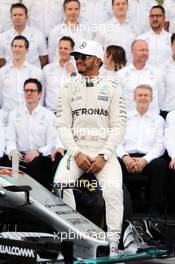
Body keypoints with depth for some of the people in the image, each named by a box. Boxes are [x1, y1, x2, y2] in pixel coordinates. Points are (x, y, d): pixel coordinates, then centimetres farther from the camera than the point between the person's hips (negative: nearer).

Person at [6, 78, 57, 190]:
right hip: (20, 156, 2)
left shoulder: (49, 115, 6)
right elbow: (11, 139, 9)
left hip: (41, 157, -1)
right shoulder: (14, 114, 15)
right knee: (9, 161, -32)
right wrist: (12, 150, -14)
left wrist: (38, 151, -21)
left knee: (36, 164, -36)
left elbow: (52, 145, -1)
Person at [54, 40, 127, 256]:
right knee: (60, 183, -25)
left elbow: (118, 126, -2)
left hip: (104, 151, -2)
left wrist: (103, 156, -13)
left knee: (113, 189, -26)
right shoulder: (69, 89, 11)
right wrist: (76, 153, -10)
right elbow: (63, 125, 5)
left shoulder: (112, 88, 4)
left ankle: (112, 244, -19)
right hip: (75, 150, 2)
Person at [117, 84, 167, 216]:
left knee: (161, 164, -34)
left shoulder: (158, 120, 17)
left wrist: (145, 160, -14)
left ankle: (155, 209, -24)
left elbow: (159, 145, 5)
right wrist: (125, 156, -13)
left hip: (149, 158, 0)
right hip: (127, 158, 0)